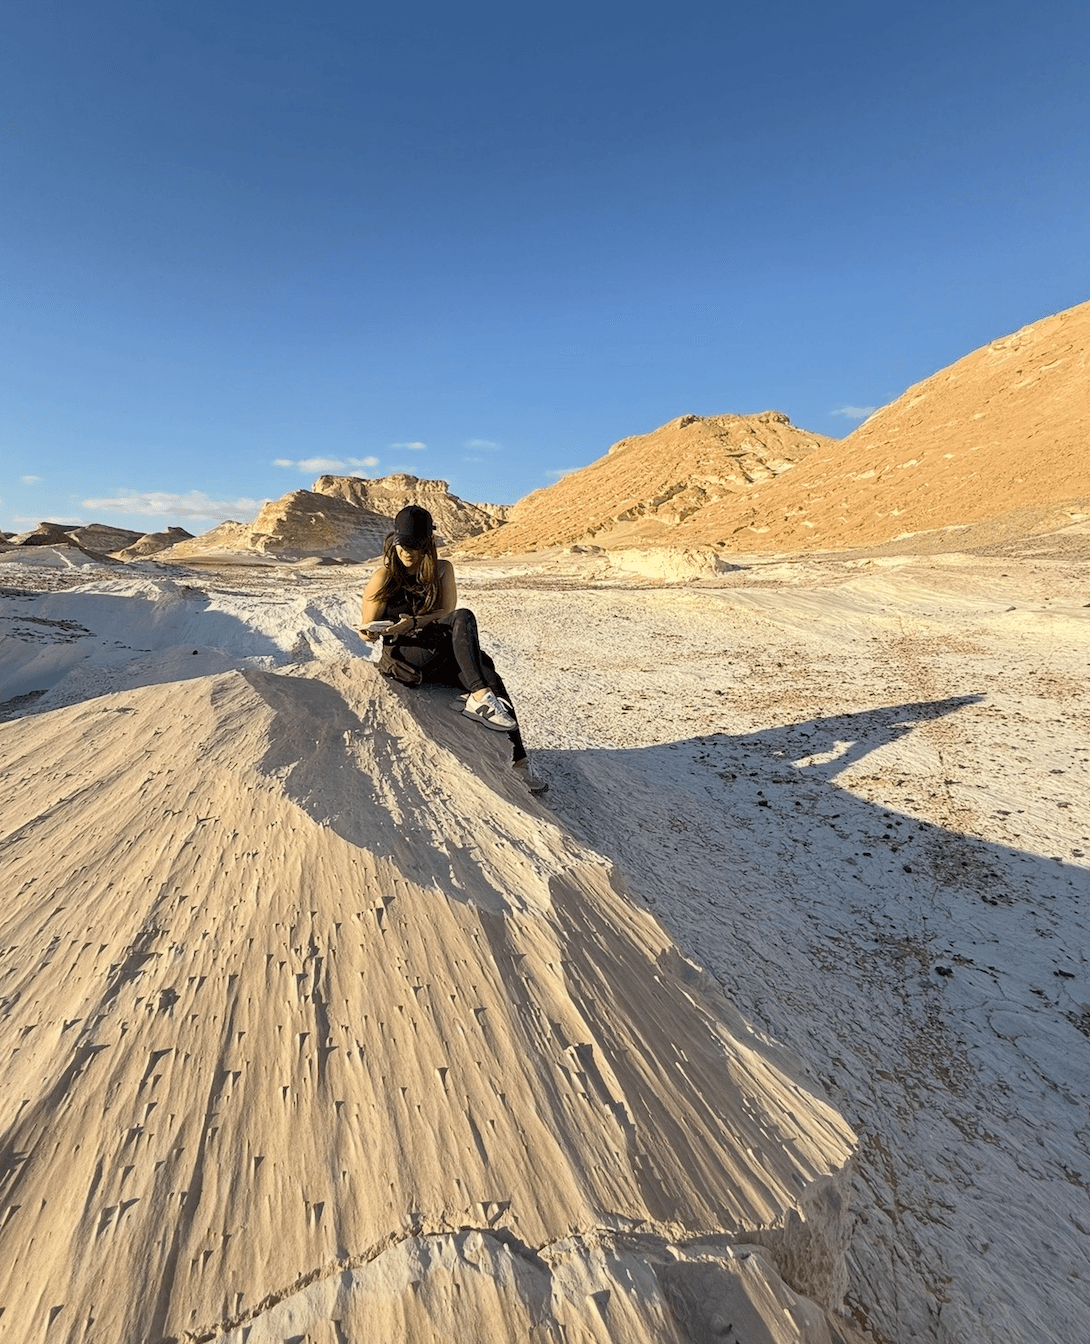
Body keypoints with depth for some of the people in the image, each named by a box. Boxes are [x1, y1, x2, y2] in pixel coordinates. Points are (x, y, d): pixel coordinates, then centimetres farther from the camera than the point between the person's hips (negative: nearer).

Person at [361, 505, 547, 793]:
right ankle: (480, 696, -42)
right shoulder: (383, 577, 3)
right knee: (464, 618, -31)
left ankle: (517, 759, -18)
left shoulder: (442, 570, 11)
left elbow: (447, 611, -1)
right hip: (404, 655, -4)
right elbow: (367, 629, 4)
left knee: (491, 681, -24)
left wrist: (414, 623, -19)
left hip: (443, 656, 4)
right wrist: (374, 632, -21)